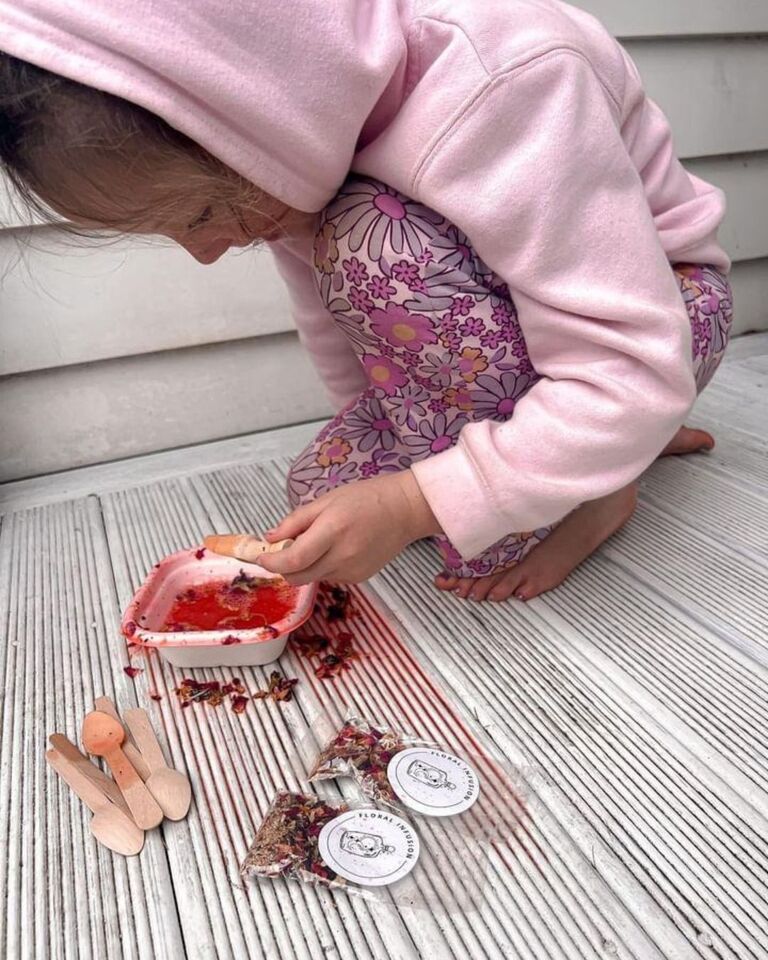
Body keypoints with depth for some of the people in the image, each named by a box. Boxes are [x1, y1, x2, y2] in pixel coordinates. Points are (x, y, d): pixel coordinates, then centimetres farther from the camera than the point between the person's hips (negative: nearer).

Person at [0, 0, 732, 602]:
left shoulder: (493, 82, -33)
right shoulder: (290, 110, -11)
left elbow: (634, 375, -35)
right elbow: (329, 318, 2)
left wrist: (408, 502, -37)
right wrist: (375, 456, 2)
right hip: (506, 319, 7)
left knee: (374, 244, -32)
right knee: (319, 493, -6)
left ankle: (589, 491, -14)